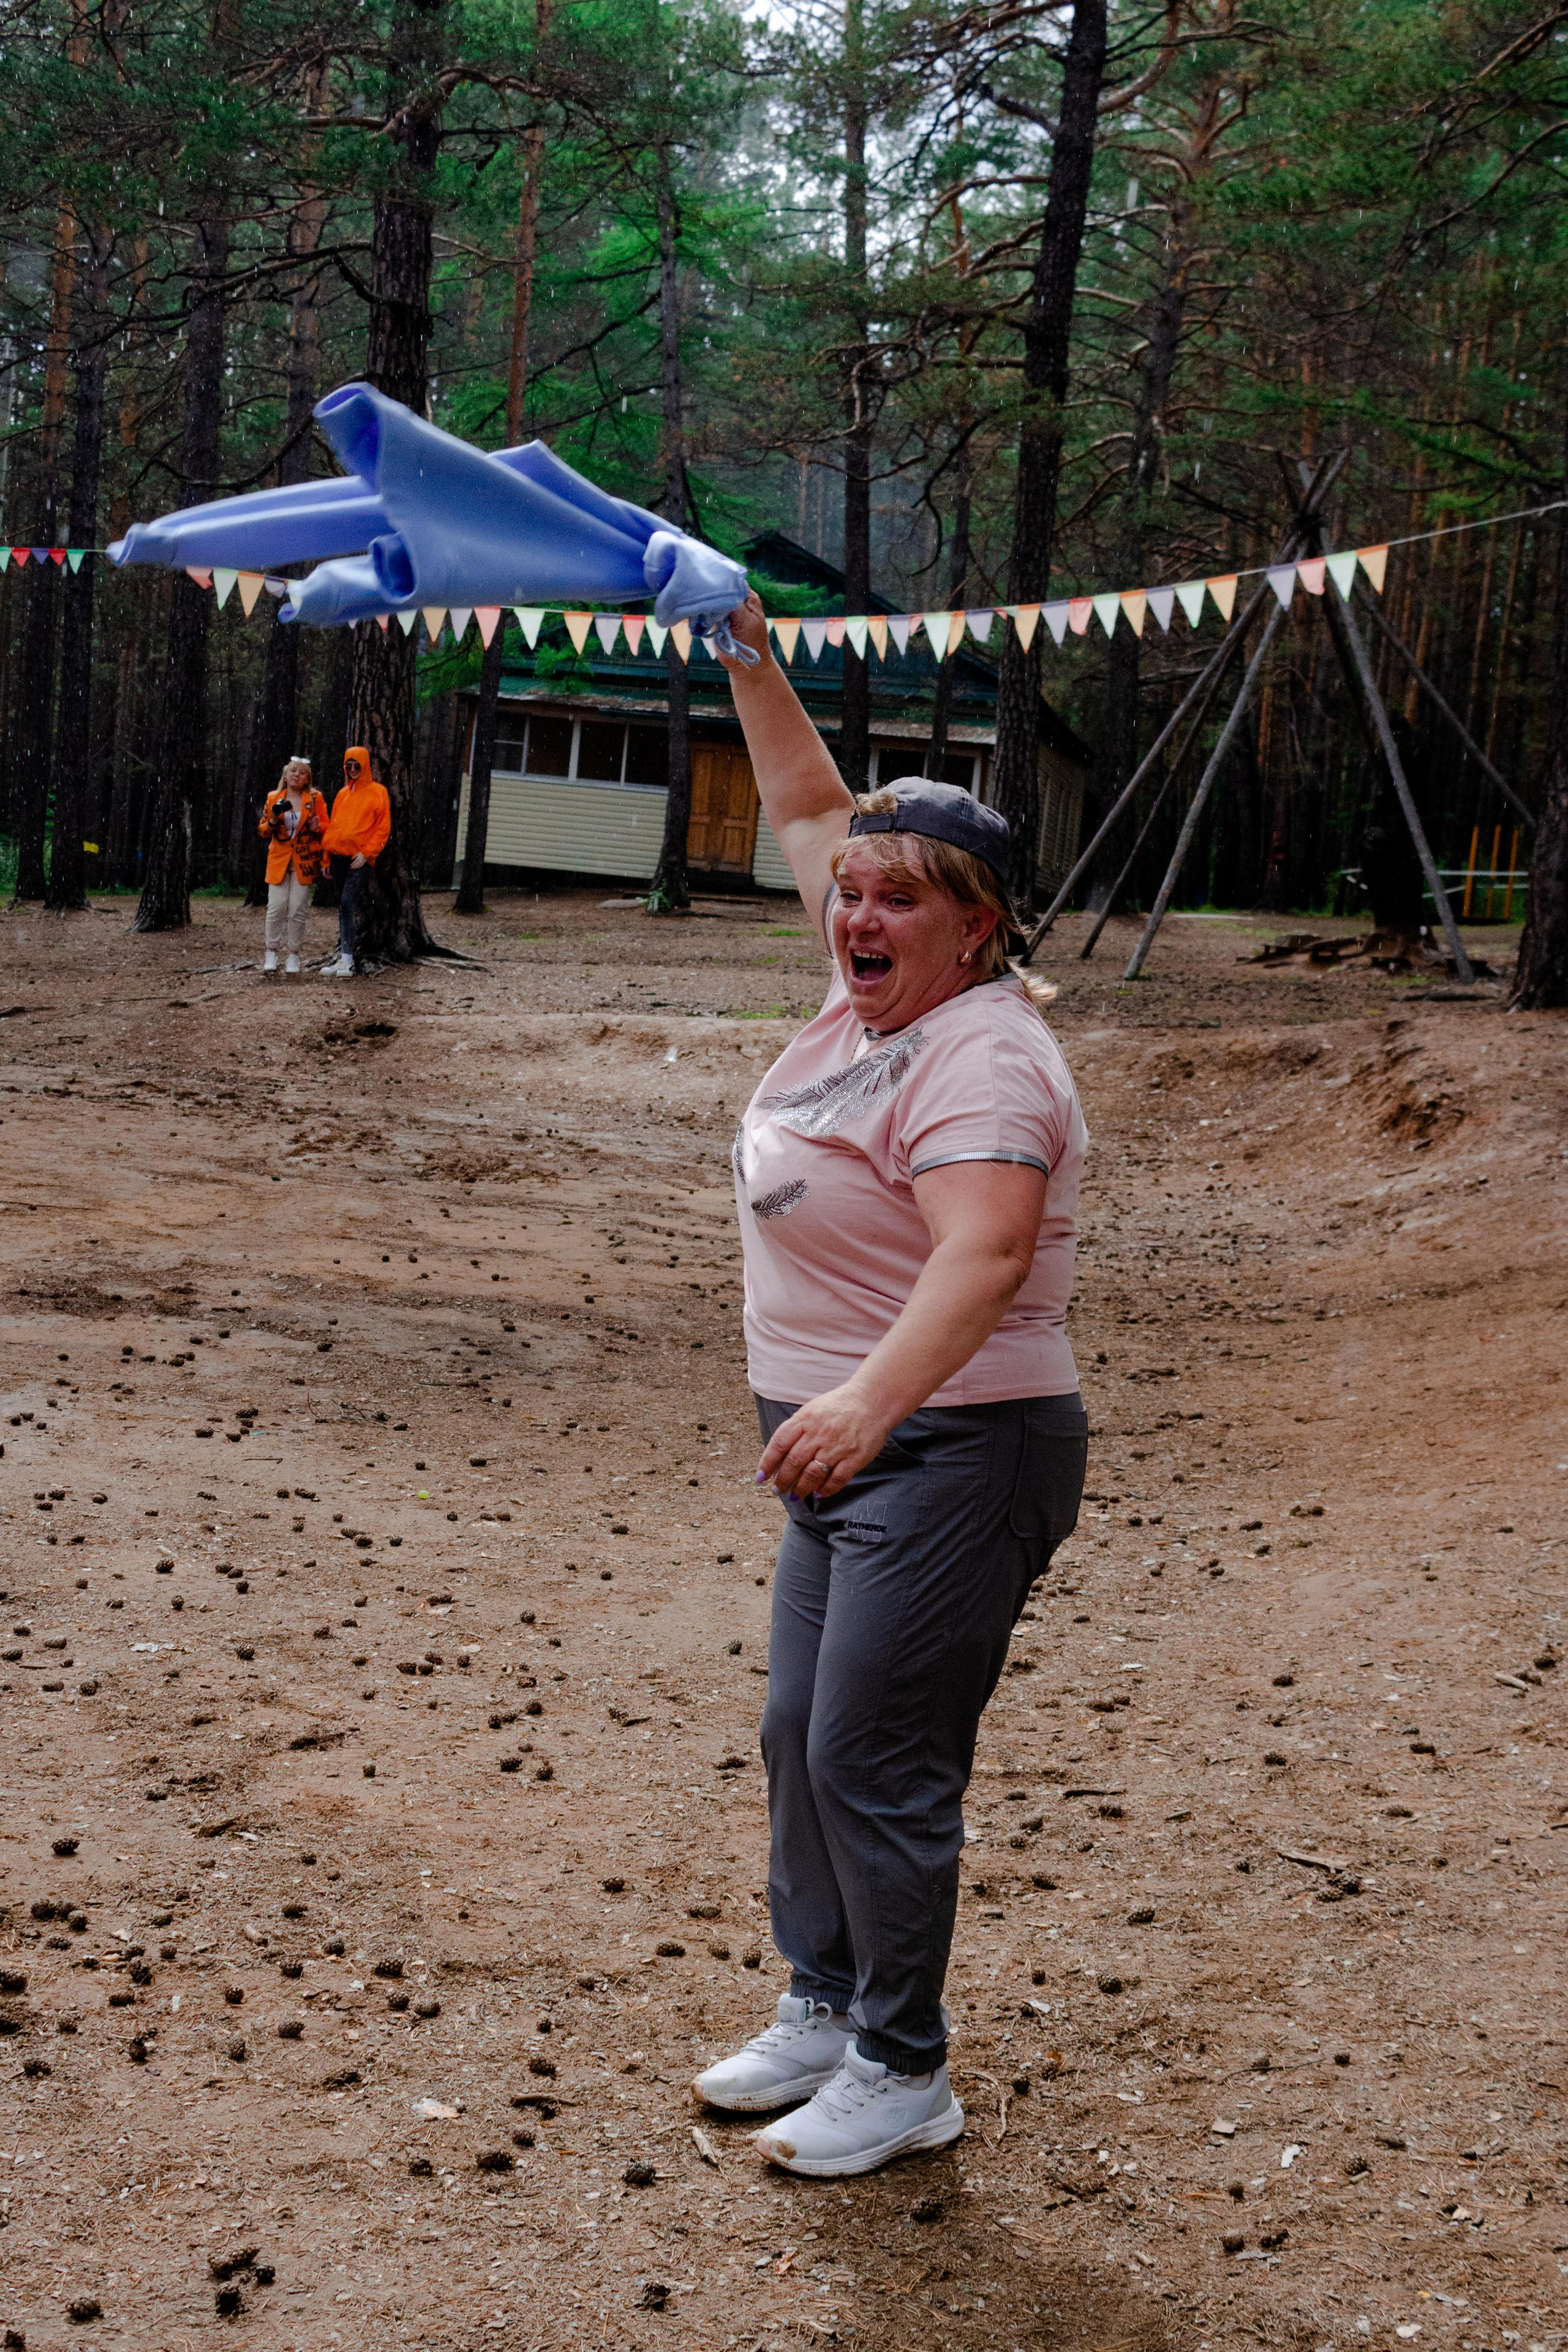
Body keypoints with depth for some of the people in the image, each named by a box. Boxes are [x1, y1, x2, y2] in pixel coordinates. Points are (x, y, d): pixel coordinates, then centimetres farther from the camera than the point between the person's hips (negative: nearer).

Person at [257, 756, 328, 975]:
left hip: (305, 862, -1)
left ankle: (294, 956, 5)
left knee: (297, 910, -3)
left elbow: (326, 828, 8)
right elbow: (263, 831, 12)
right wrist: (273, 821, -9)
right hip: (279, 859, 1)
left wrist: (317, 827, -14)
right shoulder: (273, 799, 8)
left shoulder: (315, 798, 5)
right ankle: (271, 953, 0)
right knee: (276, 907, -9)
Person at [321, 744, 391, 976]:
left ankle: (347, 961, -22)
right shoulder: (343, 794, 17)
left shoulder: (377, 792, 0)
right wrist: (327, 857, 14)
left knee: (347, 903, -18)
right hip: (340, 857, 6)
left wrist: (366, 853, -13)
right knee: (346, 906, 11)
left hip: (360, 858, -6)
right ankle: (343, 953, 17)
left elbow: (383, 828, -4)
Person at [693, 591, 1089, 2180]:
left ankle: (902, 2074, 10)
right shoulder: (880, 991, 6)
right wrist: (747, 652, 15)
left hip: (954, 1452, -10)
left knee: (874, 1757, -5)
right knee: (800, 1736, 16)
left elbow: (984, 1252, -37)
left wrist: (868, 1402, -50)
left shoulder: (983, 1056, -21)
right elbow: (804, 806, 19)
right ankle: (820, 2009, 31)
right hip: (854, 1452, 10)